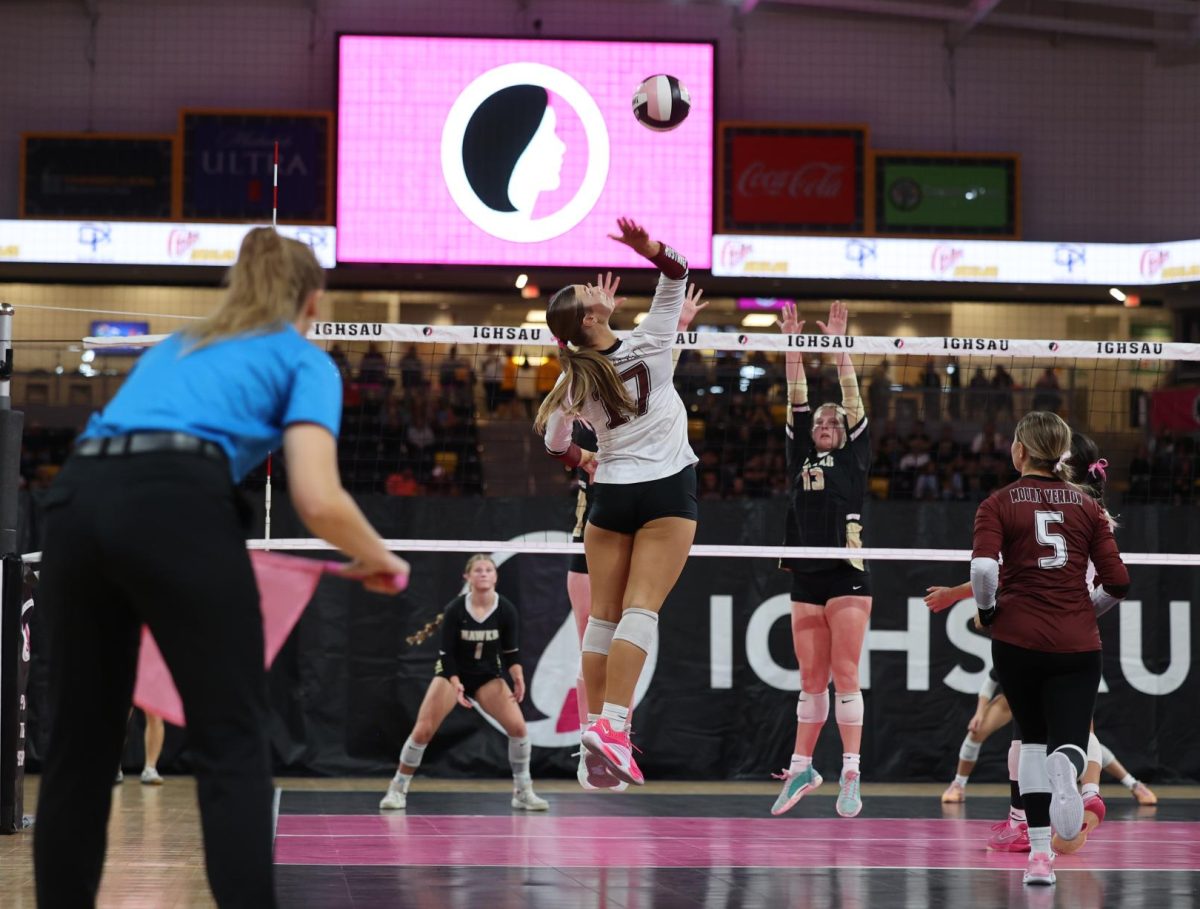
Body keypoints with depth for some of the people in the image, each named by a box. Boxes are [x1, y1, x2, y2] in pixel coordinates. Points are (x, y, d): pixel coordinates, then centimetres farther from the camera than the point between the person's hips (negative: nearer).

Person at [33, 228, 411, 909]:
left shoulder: (175, 347, 35)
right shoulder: (304, 360, 17)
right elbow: (318, 499, 1)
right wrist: (376, 558, 20)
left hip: (75, 501, 6)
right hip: (174, 507, -6)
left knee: (81, 742, 14)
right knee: (233, 745, 1)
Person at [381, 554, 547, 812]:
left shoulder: (506, 610, -14)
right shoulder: (455, 609, -20)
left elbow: (510, 651, -7)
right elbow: (447, 653, -17)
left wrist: (517, 676, -26)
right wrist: (456, 684, -32)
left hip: (488, 676, 2)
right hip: (452, 673, -2)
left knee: (518, 726, -16)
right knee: (423, 731, -13)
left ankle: (523, 793, -2)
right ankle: (397, 789, 3)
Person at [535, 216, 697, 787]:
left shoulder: (576, 380, 0)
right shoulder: (649, 344, -7)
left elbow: (554, 443, 15)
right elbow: (678, 275, -3)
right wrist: (653, 251, -23)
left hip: (610, 496, 3)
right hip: (668, 490, -3)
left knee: (603, 613, 7)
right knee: (641, 608, -10)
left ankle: (596, 722, 6)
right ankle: (612, 725, -22)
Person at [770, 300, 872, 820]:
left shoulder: (854, 458, 7)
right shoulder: (800, 458, 15)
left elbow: (853, 400, 0)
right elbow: (797, 403, 11)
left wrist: (838, 346, -5)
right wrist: (794, 346, 4)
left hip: (847, 577, -4)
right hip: (806, 580, 4)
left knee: (845, 676, -7)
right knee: (811, 680, 9)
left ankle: (851, 773, -8)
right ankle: (801, 768, 15)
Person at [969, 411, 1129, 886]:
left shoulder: (998, 504, -1)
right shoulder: (1087, 506, 6)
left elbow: (983, 568, -17)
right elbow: (1116, 581, 2)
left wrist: (987, 609, 1)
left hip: (1018, 637, -1)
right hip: (1077, 645, 1)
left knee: (1034, 738, 17)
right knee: (1069, 740, 2)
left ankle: (1039, 852, 10)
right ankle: (1067, 767, -37)